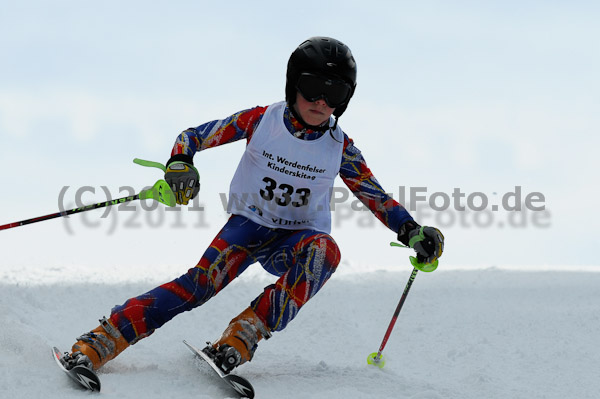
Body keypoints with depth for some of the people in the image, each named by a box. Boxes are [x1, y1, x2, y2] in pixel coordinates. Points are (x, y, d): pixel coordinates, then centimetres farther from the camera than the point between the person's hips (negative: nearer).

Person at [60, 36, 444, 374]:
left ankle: (241, 339, -39)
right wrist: (180, 163, -26)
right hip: (248, 224, -1)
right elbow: (193, 136, -3)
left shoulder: (339, 148, -5)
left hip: (297, 239, 1)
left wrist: (413, 232, -12)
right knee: (201, 283, -27)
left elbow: (378, 199, 4)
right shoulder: (261, 121, -8)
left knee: (324, 250, -35)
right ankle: (97, 344, -32)